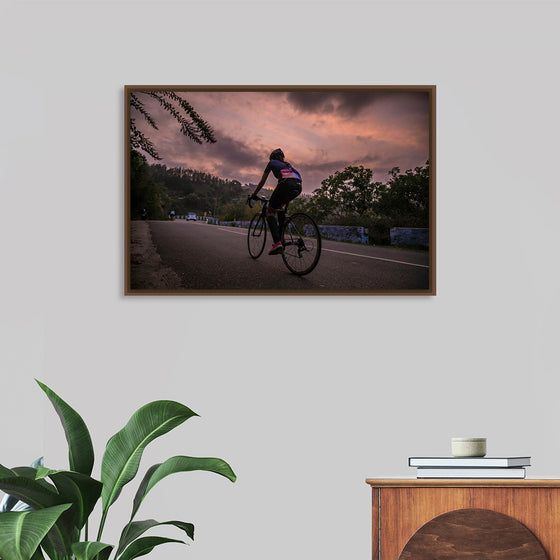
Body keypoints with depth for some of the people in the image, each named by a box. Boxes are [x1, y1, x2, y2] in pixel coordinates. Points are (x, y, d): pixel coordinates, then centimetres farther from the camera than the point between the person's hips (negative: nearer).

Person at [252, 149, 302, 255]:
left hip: (286, 184, -6)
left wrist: (254, 194, 40)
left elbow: (262, 181, 28)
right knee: (281, 205, 34)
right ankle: (281, 236, 23)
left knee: (270, 211, 4)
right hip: (298, 186, 6)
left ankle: (277, 242, -16)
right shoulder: (287, 165, 40)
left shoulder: (272, 163, 26)